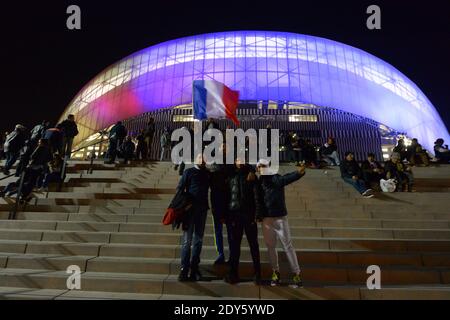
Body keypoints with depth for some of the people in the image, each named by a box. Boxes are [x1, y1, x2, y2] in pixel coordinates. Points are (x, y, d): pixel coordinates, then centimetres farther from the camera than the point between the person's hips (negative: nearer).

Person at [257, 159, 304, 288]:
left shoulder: (276, 179, -9)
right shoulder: (259, 182, 2)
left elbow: (288, 178, -29)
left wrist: (298, 172, -49)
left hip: (280, 218, -3)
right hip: (266, 219, 4)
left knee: (287, 246, 2)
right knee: (271, 247, 13)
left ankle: (296, 273, 13)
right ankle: (275, 272, 29)